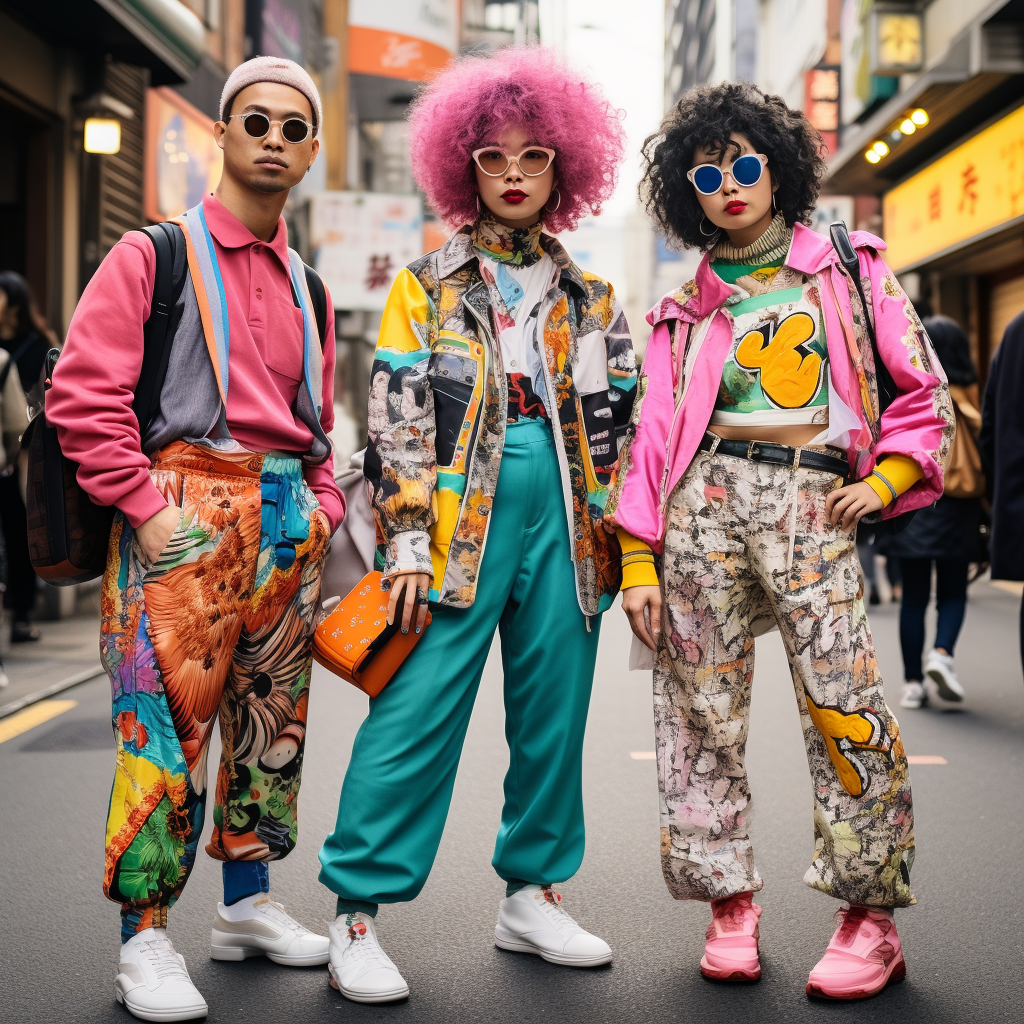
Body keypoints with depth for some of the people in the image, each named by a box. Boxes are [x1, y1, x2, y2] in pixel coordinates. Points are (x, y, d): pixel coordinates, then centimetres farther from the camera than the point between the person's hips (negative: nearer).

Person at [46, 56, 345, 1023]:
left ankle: (247, 904, 26)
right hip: (185, 514, -6)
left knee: (271, 719, 12)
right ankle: (144, 941, 1)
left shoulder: (304, 285, 17)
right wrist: (146, 505, -14)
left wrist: (324, 507, 9)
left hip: (287, 517, 6)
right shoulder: (154, 255, -1)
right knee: (170, 720, -9)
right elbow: (82, 392, -9)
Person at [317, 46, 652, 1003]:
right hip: (460, 516, -4)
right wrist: (407, 540, -11)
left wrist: (632, 553, 8)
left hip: (564, 521, 4)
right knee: (416, 713, -8)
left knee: (553, 711, 8)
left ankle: (531, 895, 22)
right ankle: (358, 914, 0)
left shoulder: (590, 299, 16)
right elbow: (396, 419, -2)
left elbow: (617, 429, 15)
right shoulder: (428, 285, 7)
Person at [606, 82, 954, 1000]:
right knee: (703, 707, -1)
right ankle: (729, 905, 10)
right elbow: (653, 433, 10)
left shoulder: (851, 270, 13)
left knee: (843, 702, -11)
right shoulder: (687, 310, 16)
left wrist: (887, 478, -4)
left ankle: (870, 922, -1)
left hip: (812, 501, -2)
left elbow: (923, 387, 11)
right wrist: (639, 561, 2)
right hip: (706, 496, 2)